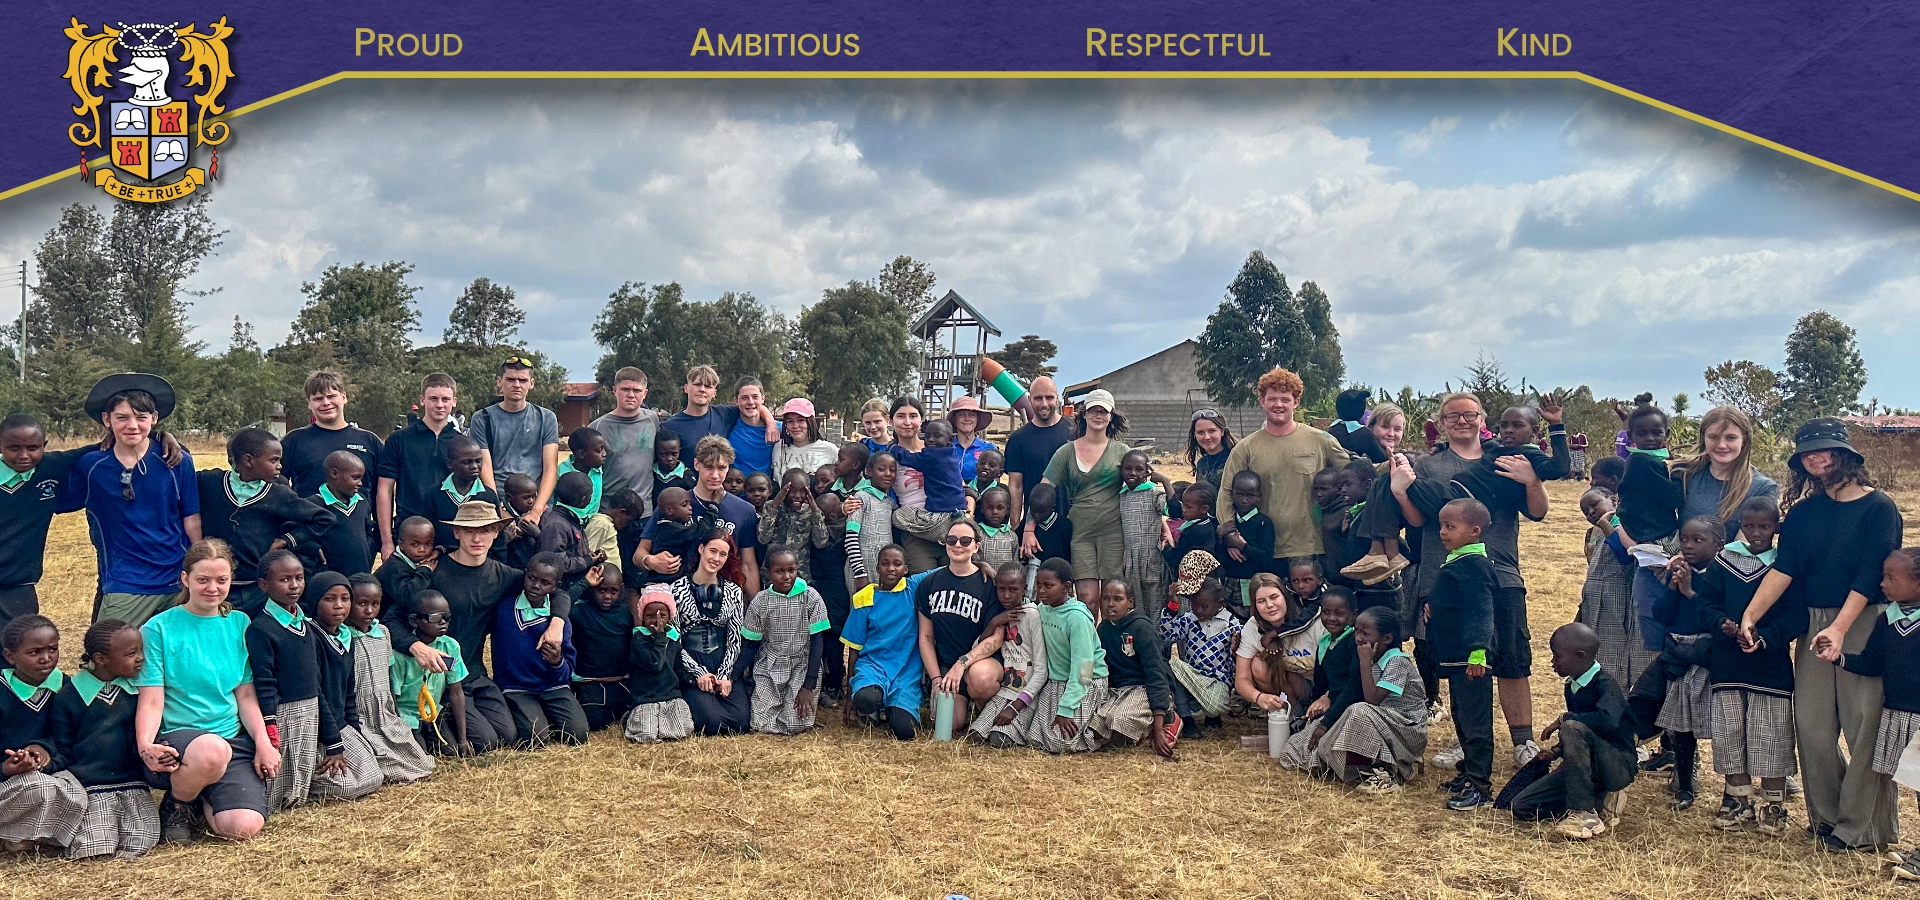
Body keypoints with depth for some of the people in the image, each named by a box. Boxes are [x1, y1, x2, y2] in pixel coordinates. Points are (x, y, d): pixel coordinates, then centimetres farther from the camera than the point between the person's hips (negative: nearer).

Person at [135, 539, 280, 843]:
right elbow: (151, 701, -7)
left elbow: (246, 696, 10)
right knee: (212, 750, -41)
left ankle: (203, 799, 16)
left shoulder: (239, 625, 10)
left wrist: (263, 742, -5)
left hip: (235, 739, 3)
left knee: (242, 827, -22)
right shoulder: (159, 629, -2)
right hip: (177, 737, -3)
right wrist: (145, 745, -26)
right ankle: (176, 805, -4)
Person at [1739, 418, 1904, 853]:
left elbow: (1870, 574, -13)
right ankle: (1826, 814, 18)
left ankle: (1861, 826, 6)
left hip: (1864, 623, -5)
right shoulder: (1803, 512, 9)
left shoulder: (1879, 507, -5)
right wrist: (1750, 615, -14)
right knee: (1811, 723, 5)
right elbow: (1783, 569, 0)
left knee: (1865, 723, -3)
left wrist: (1839, 628, -22)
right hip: (1812, 622, 5)